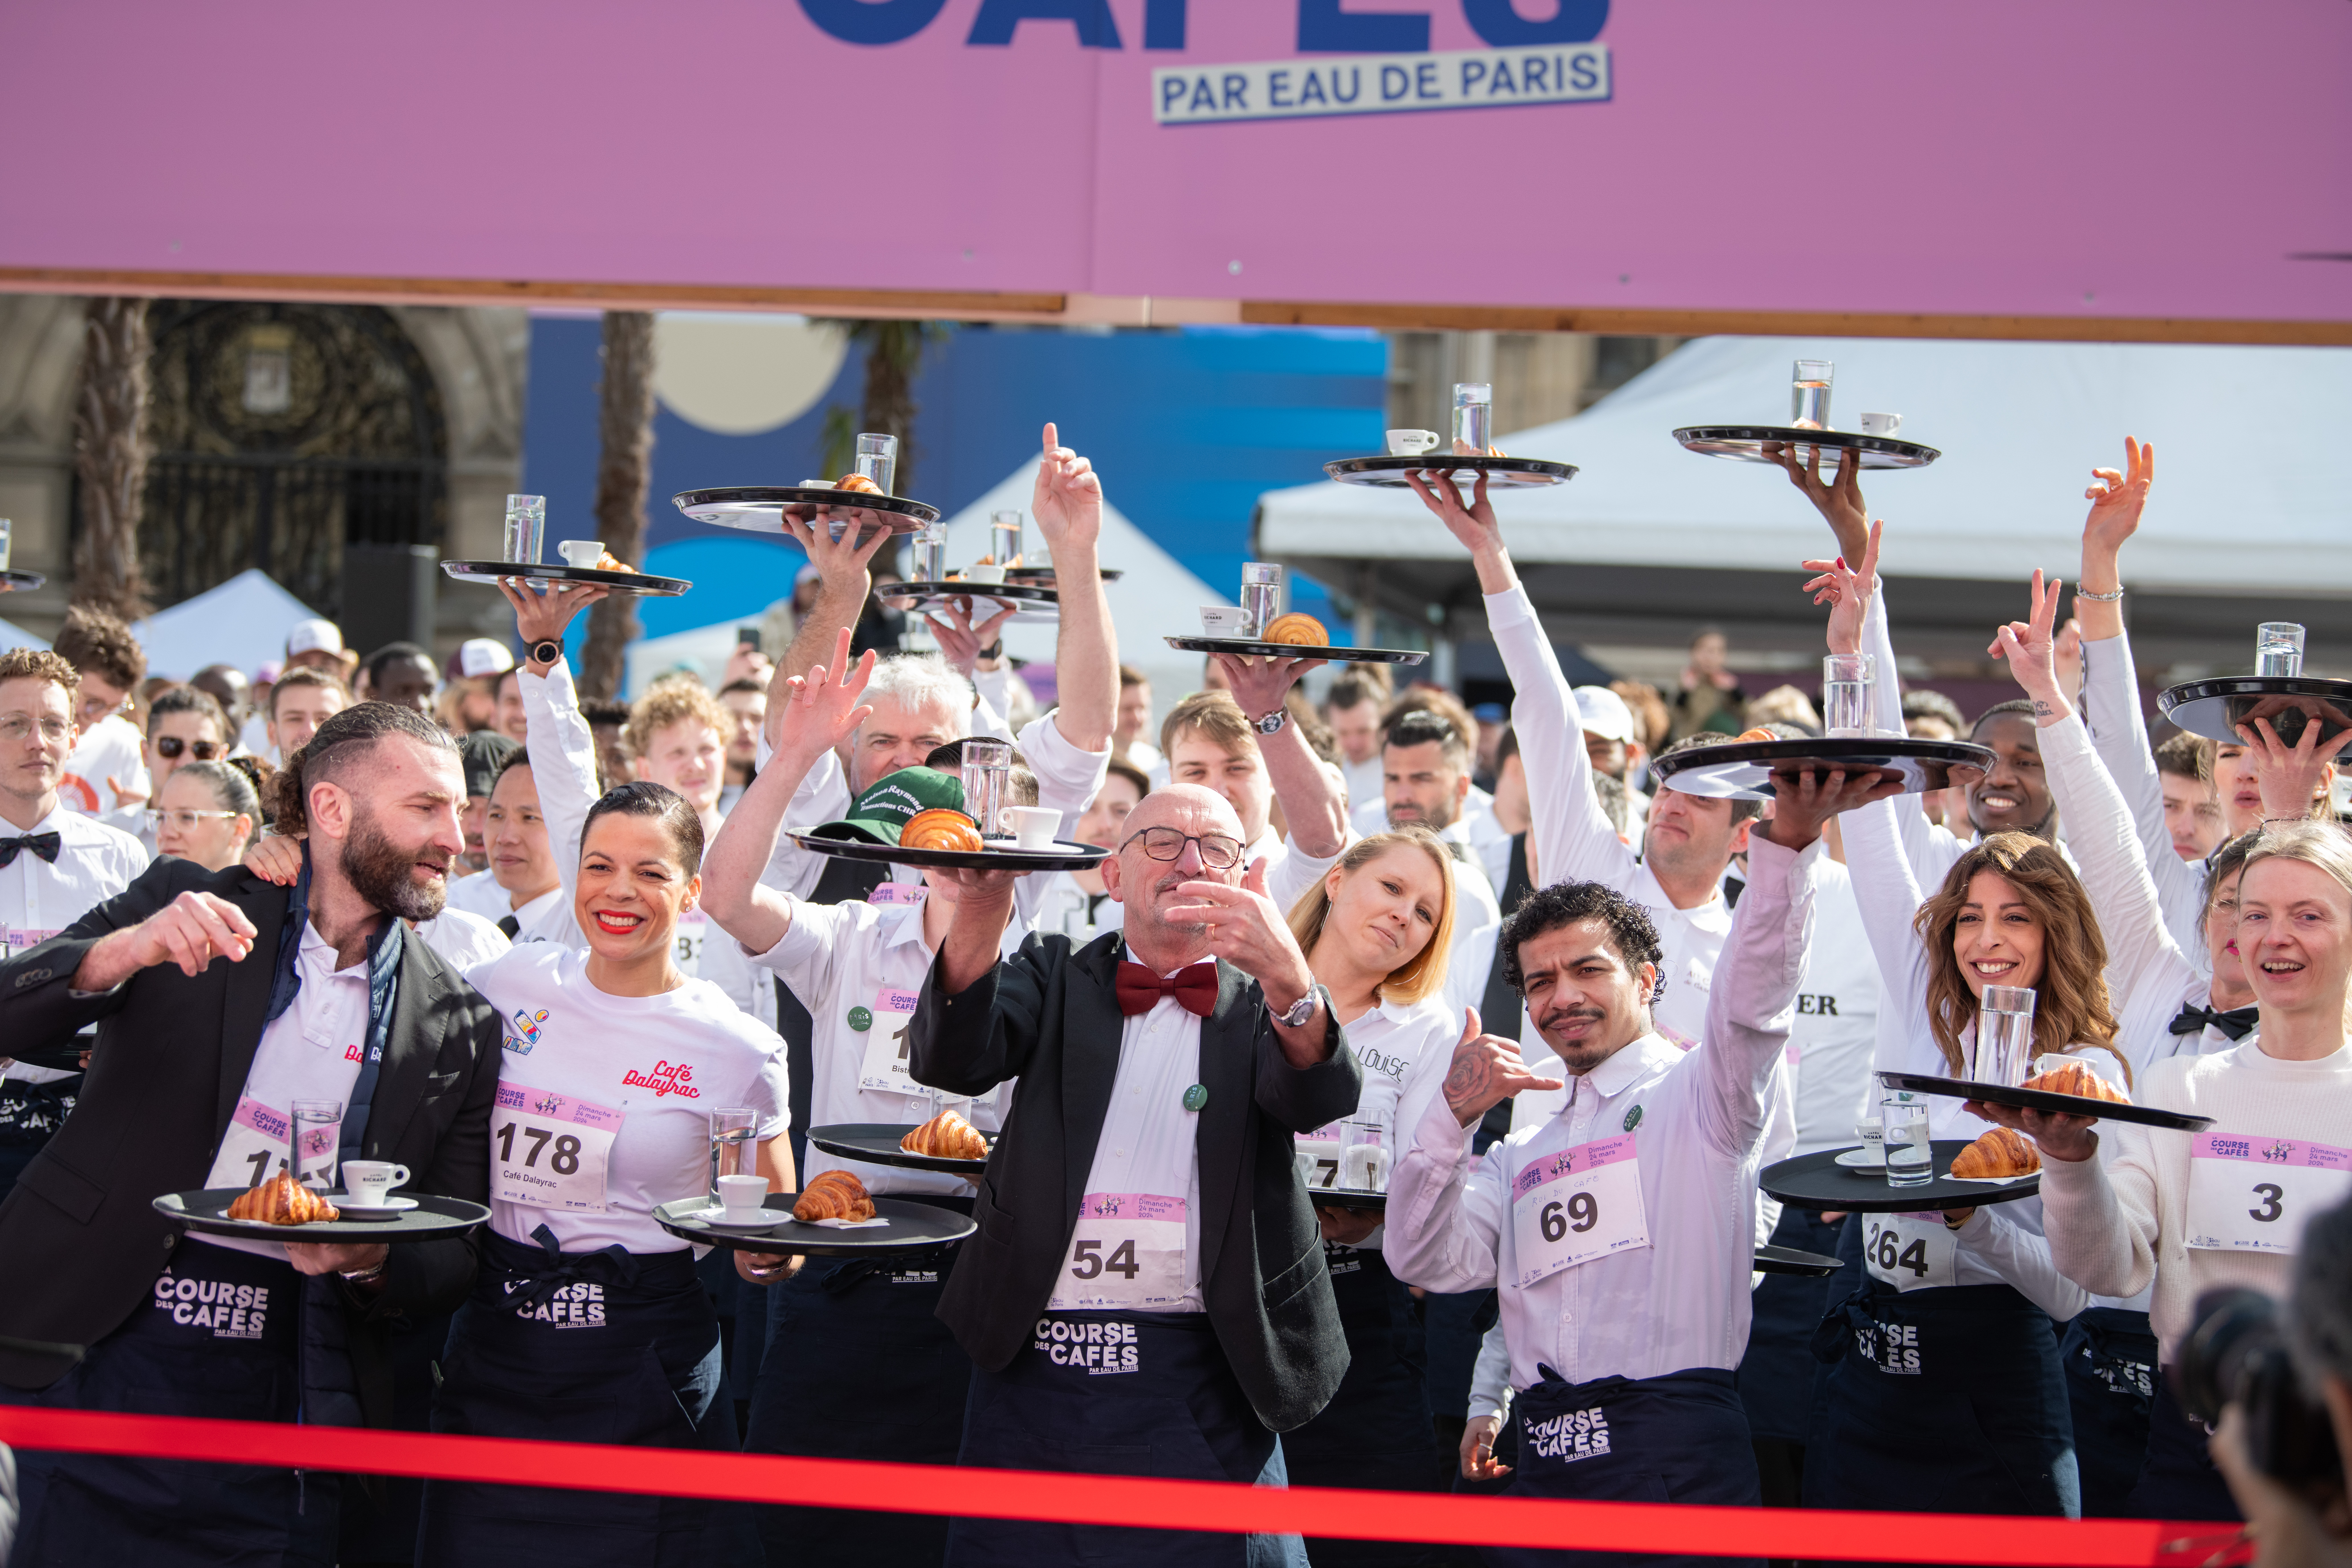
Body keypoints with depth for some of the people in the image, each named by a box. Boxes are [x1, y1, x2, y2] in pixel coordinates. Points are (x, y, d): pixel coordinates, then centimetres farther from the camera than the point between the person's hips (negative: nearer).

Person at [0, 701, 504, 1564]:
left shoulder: (460, 1026, 8)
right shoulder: (185, 904, 4)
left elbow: (457, 1259, 9)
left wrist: (373, 1261, -13)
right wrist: (126, 951, -24)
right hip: (100, 1366, -2)